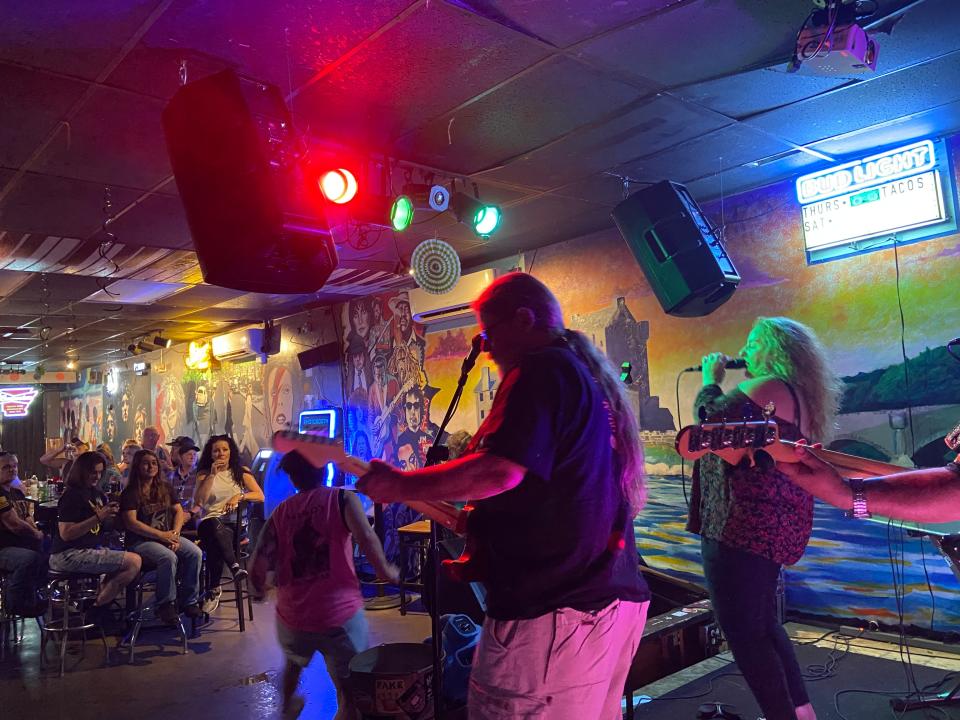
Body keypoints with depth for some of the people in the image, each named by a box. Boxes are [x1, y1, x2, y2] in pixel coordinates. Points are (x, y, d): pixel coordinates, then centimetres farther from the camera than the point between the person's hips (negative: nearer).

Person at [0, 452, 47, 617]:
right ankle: (20, 606, -14)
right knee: (30, 558, -33)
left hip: (18, 543, 10)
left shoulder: (17, 493, 15)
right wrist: (37, 535, -4)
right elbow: (15, 525, -20)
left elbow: (27, 518, 21)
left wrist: (37, 532, 1)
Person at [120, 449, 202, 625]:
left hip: (167, 536, 5)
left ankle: (189, 601, -7)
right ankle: (166, 604, -15)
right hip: (140, 541, -5)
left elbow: (179, 511, 13)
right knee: (169, 557, -33)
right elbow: (131, 523, -12)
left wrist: (175, 533, -7)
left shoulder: (166, 488, 15)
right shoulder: (130, 493, -3)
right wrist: (161, 535, -17)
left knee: (195, 553, -20)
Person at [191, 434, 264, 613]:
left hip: (235, 523, 0)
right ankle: (235, 567, -48)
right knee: (214, 525, -40)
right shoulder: (204, 473, 13)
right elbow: (198, 501, -5)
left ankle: (215, 590, -30)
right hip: (209, 522, 0)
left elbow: (260, 496, 3)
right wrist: (213, 474, -8)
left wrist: (239, 496, -14)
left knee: (215, 541, -35)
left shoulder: (242, 472, 13)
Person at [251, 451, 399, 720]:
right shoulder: (342, 498, -5)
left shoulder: (280, 513, 3)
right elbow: (366, 538, -23)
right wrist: (385, 571, -7)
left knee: (294, 662, 35)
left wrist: (262, 586, 17)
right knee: (350, 690, 7)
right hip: (341, 613, -5)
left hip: (293, 615, 5)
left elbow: (258, 569, -4)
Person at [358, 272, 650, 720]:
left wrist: (399, 486, -14)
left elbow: (501, 471, -25)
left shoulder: (541, 369, -12)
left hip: (550, 606, -10)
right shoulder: (595, 377, 17)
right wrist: (480, 524, 25)